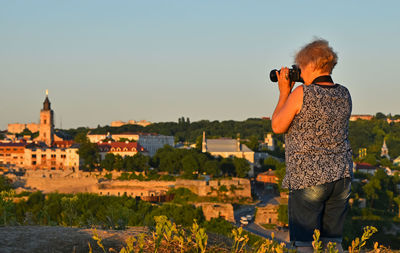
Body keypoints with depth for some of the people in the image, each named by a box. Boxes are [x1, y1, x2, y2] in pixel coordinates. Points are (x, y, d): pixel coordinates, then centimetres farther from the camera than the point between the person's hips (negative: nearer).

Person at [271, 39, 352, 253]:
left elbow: (277, 127, -2)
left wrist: (284, 92, 6)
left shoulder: (302, 94, -13)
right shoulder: (344, 95, 4)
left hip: (307, 178, -6)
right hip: (341, 176, 6)